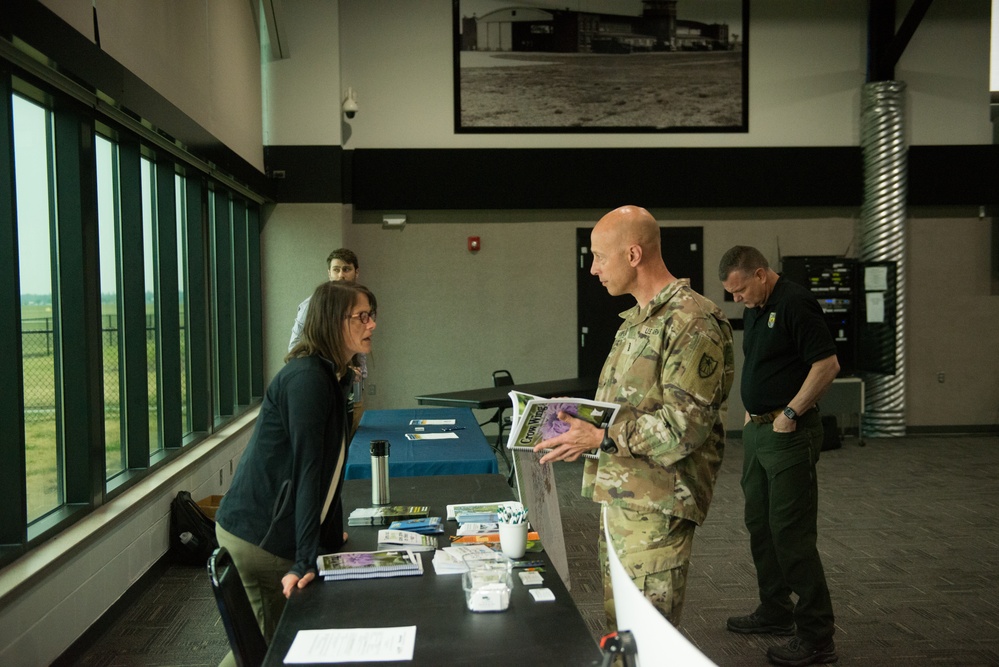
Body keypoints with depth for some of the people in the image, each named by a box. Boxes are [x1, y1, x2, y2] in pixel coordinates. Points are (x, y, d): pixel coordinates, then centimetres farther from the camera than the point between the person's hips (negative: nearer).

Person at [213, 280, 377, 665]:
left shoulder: (333, 376, 10)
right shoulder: (307, 378, -20)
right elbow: (306, 468, -25)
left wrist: (329, 533, 17)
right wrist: (305, 561, -26)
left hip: (274, 530, 9)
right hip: (257, 535, -9)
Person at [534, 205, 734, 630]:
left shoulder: (691, 322, -14)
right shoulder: (637, 320, 18)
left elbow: (685, 423, -20)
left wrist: (601, 438, -21)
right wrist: (579, 418, 10)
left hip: (656, 507, -10)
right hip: (619, 498, 10)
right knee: (618, 630, 17)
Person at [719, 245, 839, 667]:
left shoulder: (795, 304, -15)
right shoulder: (754, 310, 13)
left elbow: (827, 364, -20)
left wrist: (790, 414, -18)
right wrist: (752, 410, 12)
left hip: (789, 433, -10)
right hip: (757, 429, 10)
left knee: (792, 532, -7)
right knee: (760, 525, 17)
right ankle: (776, 612, 31)